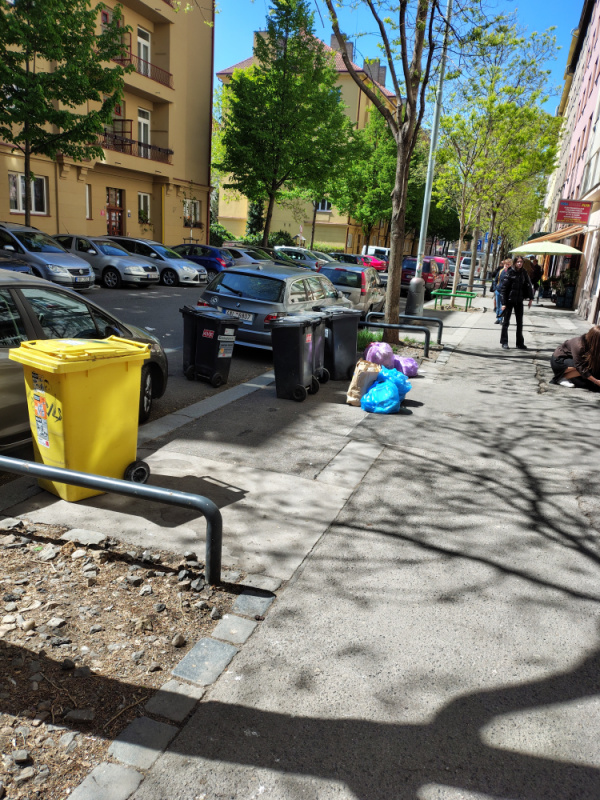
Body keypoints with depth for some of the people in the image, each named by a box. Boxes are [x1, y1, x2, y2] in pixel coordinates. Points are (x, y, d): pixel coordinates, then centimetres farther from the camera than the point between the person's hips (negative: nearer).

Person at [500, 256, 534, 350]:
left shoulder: (523, 273, 3)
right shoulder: (509, 273, -8)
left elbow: (528, 285, 9)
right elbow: (504, 288, -10)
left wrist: (530, 298, 2)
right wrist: (504, 303, -13)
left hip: (519, 301, 4)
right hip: (509, 300, -4)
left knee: (519, 322, 6)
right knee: (506, 322, 5)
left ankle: (520, 343, 13)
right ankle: (504, 342, 14)